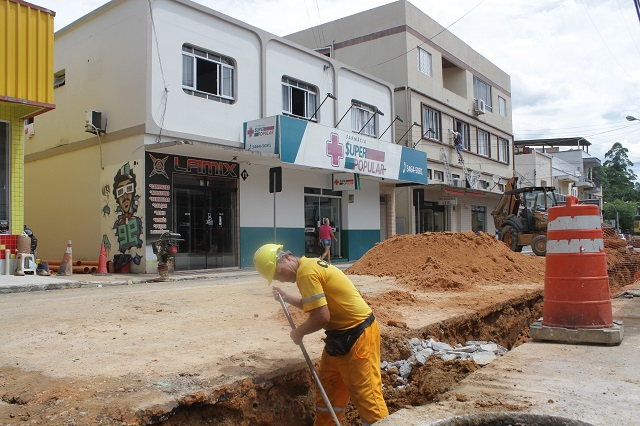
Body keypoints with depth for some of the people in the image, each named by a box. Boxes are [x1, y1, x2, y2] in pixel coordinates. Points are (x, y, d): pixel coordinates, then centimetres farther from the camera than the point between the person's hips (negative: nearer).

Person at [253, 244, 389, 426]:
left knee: (366, 395, -4)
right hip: (340, 334, 10)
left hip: (357, 334, -10)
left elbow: (321, 317, -22)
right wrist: (287, 298, 19)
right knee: (327, 391, 18)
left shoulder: (306, 271, -19)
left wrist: (298, 332, -5)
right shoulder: (311, 265, 11)